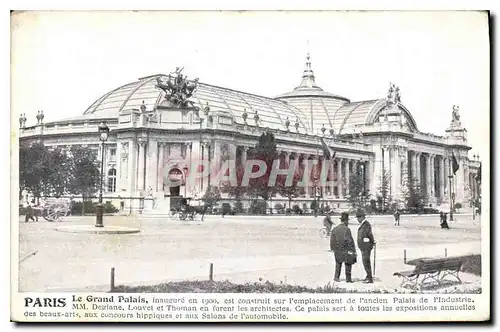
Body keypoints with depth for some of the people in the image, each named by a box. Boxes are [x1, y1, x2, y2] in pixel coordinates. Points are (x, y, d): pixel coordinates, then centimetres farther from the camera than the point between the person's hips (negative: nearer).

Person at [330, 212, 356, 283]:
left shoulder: (335, 229, 0)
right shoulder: (347, 229, -17)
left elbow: (332, 240, 5)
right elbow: (350, 241, -18)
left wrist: (332, 248, 16)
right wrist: (353, 250, -11)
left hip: (337, 250, 5)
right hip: (346, 250, -5)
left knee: (338, 263, 21)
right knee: (348, 264, 9)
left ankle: (336, 277, 18)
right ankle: (348, 278, 12)